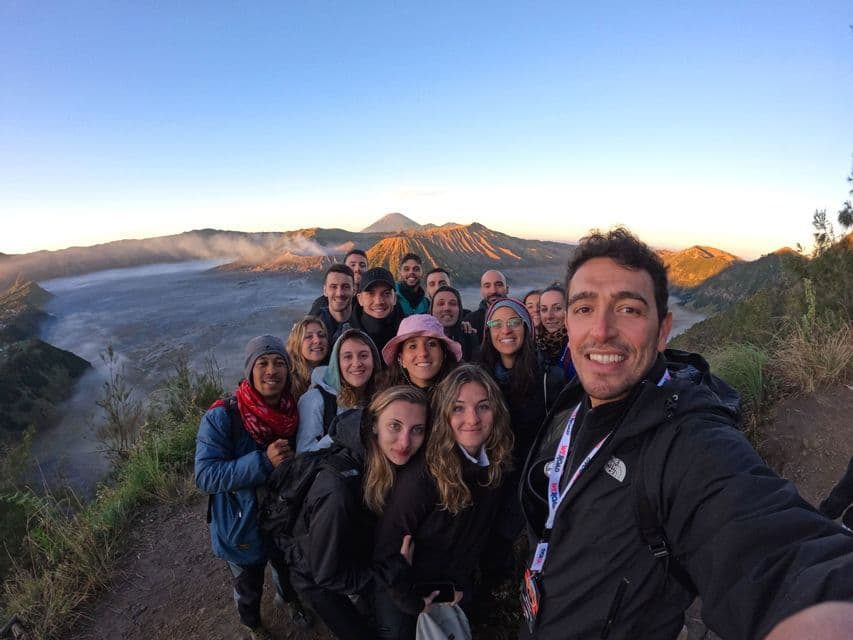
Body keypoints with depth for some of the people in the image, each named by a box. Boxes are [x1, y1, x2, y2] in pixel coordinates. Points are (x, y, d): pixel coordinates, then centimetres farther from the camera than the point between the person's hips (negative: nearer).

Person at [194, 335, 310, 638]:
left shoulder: (294, 411, -13)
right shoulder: (222, 416, -26)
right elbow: (206, 476, -29)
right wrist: (263, 461, -38)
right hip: (242, 525, -3)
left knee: (289, 571, 31)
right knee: (249, 588, 25)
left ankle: (289, 600, 65)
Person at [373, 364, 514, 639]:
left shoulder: (498, 466, -16)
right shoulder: (420, 475, -32)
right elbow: (387, 549, -21)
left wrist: (463, 588, 2)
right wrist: (416, 602, -13)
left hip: (457, 593, 5)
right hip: (402, 596, -4)